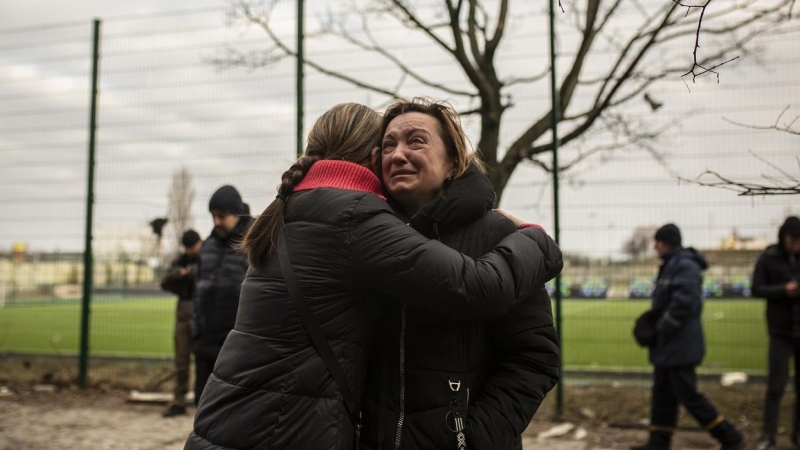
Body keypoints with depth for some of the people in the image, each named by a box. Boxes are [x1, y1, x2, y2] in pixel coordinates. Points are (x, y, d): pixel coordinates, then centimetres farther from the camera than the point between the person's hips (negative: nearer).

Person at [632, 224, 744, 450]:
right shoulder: (670, 265, 15)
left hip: (680, 345, -10)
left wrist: (662, 329, -19)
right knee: (663, 395, 13)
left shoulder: (685, 266, -17)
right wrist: (652, 323, 9)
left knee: (688, 396, -4)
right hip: (667, 346, 10)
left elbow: (683, 303, -26)